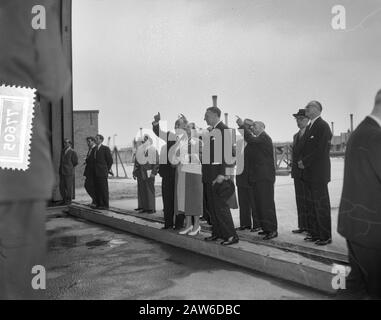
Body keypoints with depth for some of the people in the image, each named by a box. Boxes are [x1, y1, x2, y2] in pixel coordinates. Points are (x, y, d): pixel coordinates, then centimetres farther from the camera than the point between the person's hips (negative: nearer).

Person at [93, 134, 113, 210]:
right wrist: (94, 171, 12)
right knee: (97, 189, 7)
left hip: (102, 173, -7)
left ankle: (105, 205, 1)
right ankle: (99, 204, 13)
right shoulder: (94, 149, 15)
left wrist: (107, 170, 0)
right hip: (95, 173, 7)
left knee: (104, 189, -4)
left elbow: (110, 160, -3)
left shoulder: (105, 149, -5)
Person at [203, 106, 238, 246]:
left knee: (220, 205, -7)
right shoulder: (212, 131, 16)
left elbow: (228, 152, -18)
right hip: (209, 174, 9)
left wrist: (223, 174, -22)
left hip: (218, 172, -9)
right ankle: (217, 232, 24)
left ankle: (231, 235, 1)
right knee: (212, 205, 14)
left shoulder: (223, 130, -12)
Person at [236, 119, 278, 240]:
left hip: (265, 176, -10)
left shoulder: (264, 137, -10)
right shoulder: (259, 138, 21)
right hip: (258, 176, 10)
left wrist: (242, 125, -19)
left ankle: (272, 230, -3)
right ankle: (266, 227, 19)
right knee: (259, 203, 11)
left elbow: (250, 139, -24)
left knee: (266, 203, -8)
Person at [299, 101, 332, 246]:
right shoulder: (309, 127, 17)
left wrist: (304, 162, -13)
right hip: (308, 173, 9)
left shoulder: (323, 126, -11)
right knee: (311, 205, 13)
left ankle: (325, 236, 6)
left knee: (321, 205, -3)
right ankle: (314, 233, 22)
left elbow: (320, 150, -19)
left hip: (318, 173, -9)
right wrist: (301, 160, 1)